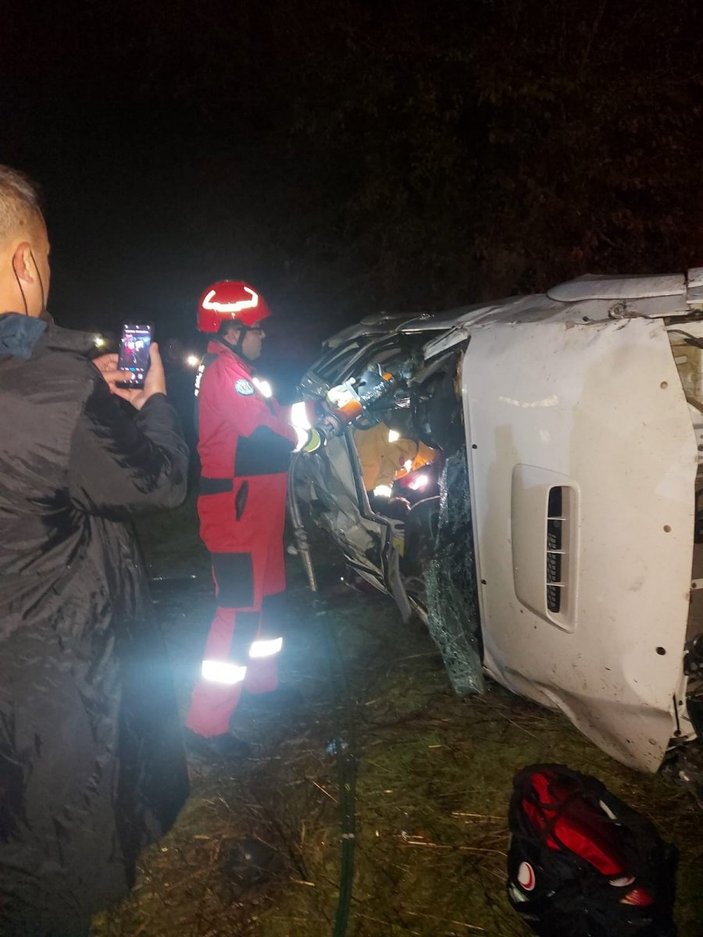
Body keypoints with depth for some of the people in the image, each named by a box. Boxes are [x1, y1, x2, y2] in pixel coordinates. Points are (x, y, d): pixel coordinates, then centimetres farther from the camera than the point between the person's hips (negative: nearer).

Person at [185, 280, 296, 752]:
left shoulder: (233, 370, 17)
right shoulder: (226, 371, -18)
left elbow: (263, 421, 14)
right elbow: (272, 433, -22)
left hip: (256, 507, 11)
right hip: (238, 509, -11)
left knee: (268, 597, 22)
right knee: (240, 610, -7)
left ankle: (261, 679, 40)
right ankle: (208, 721, 0)